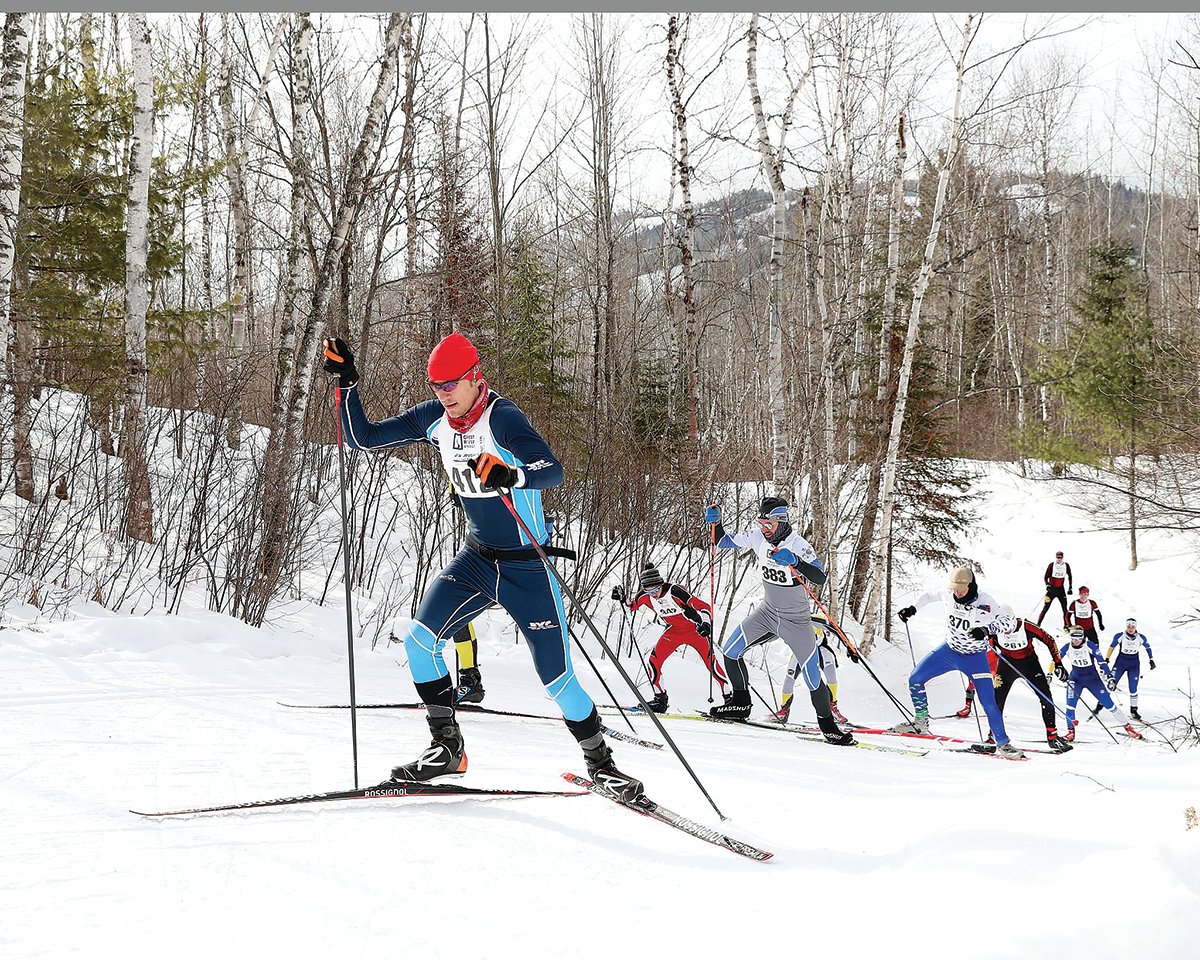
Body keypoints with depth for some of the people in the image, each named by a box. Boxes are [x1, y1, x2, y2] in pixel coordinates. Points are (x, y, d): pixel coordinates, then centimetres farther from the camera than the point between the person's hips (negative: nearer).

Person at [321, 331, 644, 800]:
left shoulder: (501, 418, -21)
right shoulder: (433, 419, -2)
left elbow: (553, 470, -34)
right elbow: (363, 439, 5)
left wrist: (511, 476, -54)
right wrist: (346, 383, -7)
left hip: (527, 567, -6)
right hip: (476, 559, 6)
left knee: (556, 678, -6)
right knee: (419, 637, -13)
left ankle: (600, 763, 16)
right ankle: (447, 748, 2)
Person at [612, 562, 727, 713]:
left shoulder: (674, 591, -30)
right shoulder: (645, 595, -13)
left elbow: (703, 606, -27)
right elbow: (631, 606, 9)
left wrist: (706, 623, -43)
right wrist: (622, 598, -11)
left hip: (695, 628, -6)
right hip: (674, 631, 6)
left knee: (710, 661, -18)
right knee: (654, 660, -6)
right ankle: (660, 699, 8)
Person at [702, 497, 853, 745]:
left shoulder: (798, 545, -24)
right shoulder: (757, 538, -8)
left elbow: (820, 578, -35)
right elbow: (723, 542, 6)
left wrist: (795, 562, -49)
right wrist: (716, 524, -13)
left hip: (796, 620, -5)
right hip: (768, 611, 5)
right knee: (730, 651, -4)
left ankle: (827, 723, 9)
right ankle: (741, 703, 15)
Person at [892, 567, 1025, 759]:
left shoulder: (984, 602, -24)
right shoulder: (948, 595, -12)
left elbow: (1009, 621, -26)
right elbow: (929, 595, 10)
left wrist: (987, 629, -41)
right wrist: (913, 608, -3)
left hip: (975, 658, -4)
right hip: (949, 650, 4)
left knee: (988, 703, -10)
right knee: (915, 679, -2)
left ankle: (1003, 744, 2)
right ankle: (920, 723, 15)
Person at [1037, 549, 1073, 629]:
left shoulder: (1066, 565, 1)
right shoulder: (1052, 565, -7)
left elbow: (1069, 577, 12)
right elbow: (1046, 576, -3)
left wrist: (1070, 588, 7)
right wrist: (1047, 585, -19)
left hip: (1061, 589, 2)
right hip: (1052, 588, -2)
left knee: (1065, 607, -5)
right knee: (1046, 607, -3)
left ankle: (1067, 625, -1)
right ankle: (1038, 623, 2)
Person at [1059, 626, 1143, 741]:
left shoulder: (1090, 645, -18)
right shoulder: (1067, 647, -10)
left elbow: (1101, 662, -17)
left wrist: (1109, 677, -22)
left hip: (1093, 679, -1)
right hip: (1076, 679, 2)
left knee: (1109, 704, -1)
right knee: (1070, 703, -19)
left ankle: (1128, 727, 9)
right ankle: (1070, 731, -7)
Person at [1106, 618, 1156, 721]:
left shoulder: (1141, 638, -8)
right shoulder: (1119, 636, -12)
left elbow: (1148, 648, 9)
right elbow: (1112, 647, 1)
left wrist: (1151, 660, 12)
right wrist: (1106, 659, 3)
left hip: (1134, 665, 1)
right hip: (1121, 662, -1)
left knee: (1133, 689, -1)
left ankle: (1133, 710, 14)